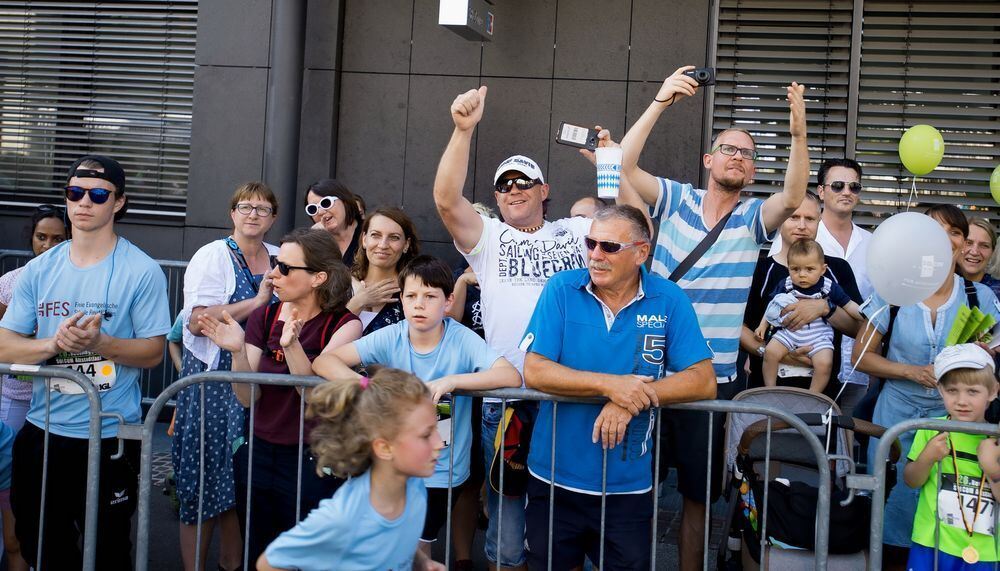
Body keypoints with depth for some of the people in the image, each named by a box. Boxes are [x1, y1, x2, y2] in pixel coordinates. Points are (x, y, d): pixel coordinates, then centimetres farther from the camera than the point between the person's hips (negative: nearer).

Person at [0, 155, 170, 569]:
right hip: (42, 430, 4)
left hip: (111, 436, -4)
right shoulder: (39, 270, 5)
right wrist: (53, 343, -18)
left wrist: (98, 342, -24)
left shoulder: (141, 271, -7)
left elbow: (153, 352, -8)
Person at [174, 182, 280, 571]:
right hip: (214, 381, -5)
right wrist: (259, 301, -17)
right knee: (205, 480, -2)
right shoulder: (212, 256, -5)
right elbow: (197, 322, -17)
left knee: (242, 483, 9)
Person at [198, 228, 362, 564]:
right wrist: (238, 350, -20)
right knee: (256, 554, 14)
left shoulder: (343, 325, -10)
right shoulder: (263, 317, 1)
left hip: (310, 461, -4)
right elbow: (248, 398, -4)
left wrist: (291, 345, -34)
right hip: (258, 455, 4)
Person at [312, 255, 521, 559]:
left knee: (415, 548, 10)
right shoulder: (390, 338, -9)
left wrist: (452, 380, -35)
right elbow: (325, 361, -12)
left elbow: (512, 376, -26)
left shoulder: (462, 340, -15)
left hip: (442, 473, -2)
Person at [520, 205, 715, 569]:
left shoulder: (669, 301, -6)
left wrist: (630, 400, -23)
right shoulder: (561, 290, -6)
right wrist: (608, 384, -24)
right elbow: (534, 372, -12)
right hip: (555, 480, 1)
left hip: (629, 487, 0)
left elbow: (704, 381, -11)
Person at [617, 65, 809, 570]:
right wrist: (660, 102, -20)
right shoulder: (675, 199, 2)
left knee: (698, 490, 11)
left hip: (714, 378, 1)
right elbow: (623, 165, -11)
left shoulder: (752, 219, 3)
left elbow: (793, 198, -17)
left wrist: (798, 133, -32)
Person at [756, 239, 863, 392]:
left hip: (819, 336, -2)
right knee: (770, 352, -15)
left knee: (824, 363, -22)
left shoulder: (830, 287, -7)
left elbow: (848, 305, 0)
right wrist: (763, 325, 8)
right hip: (789, 332, 2)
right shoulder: (785, 286, -3)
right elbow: (773, 306, 12)